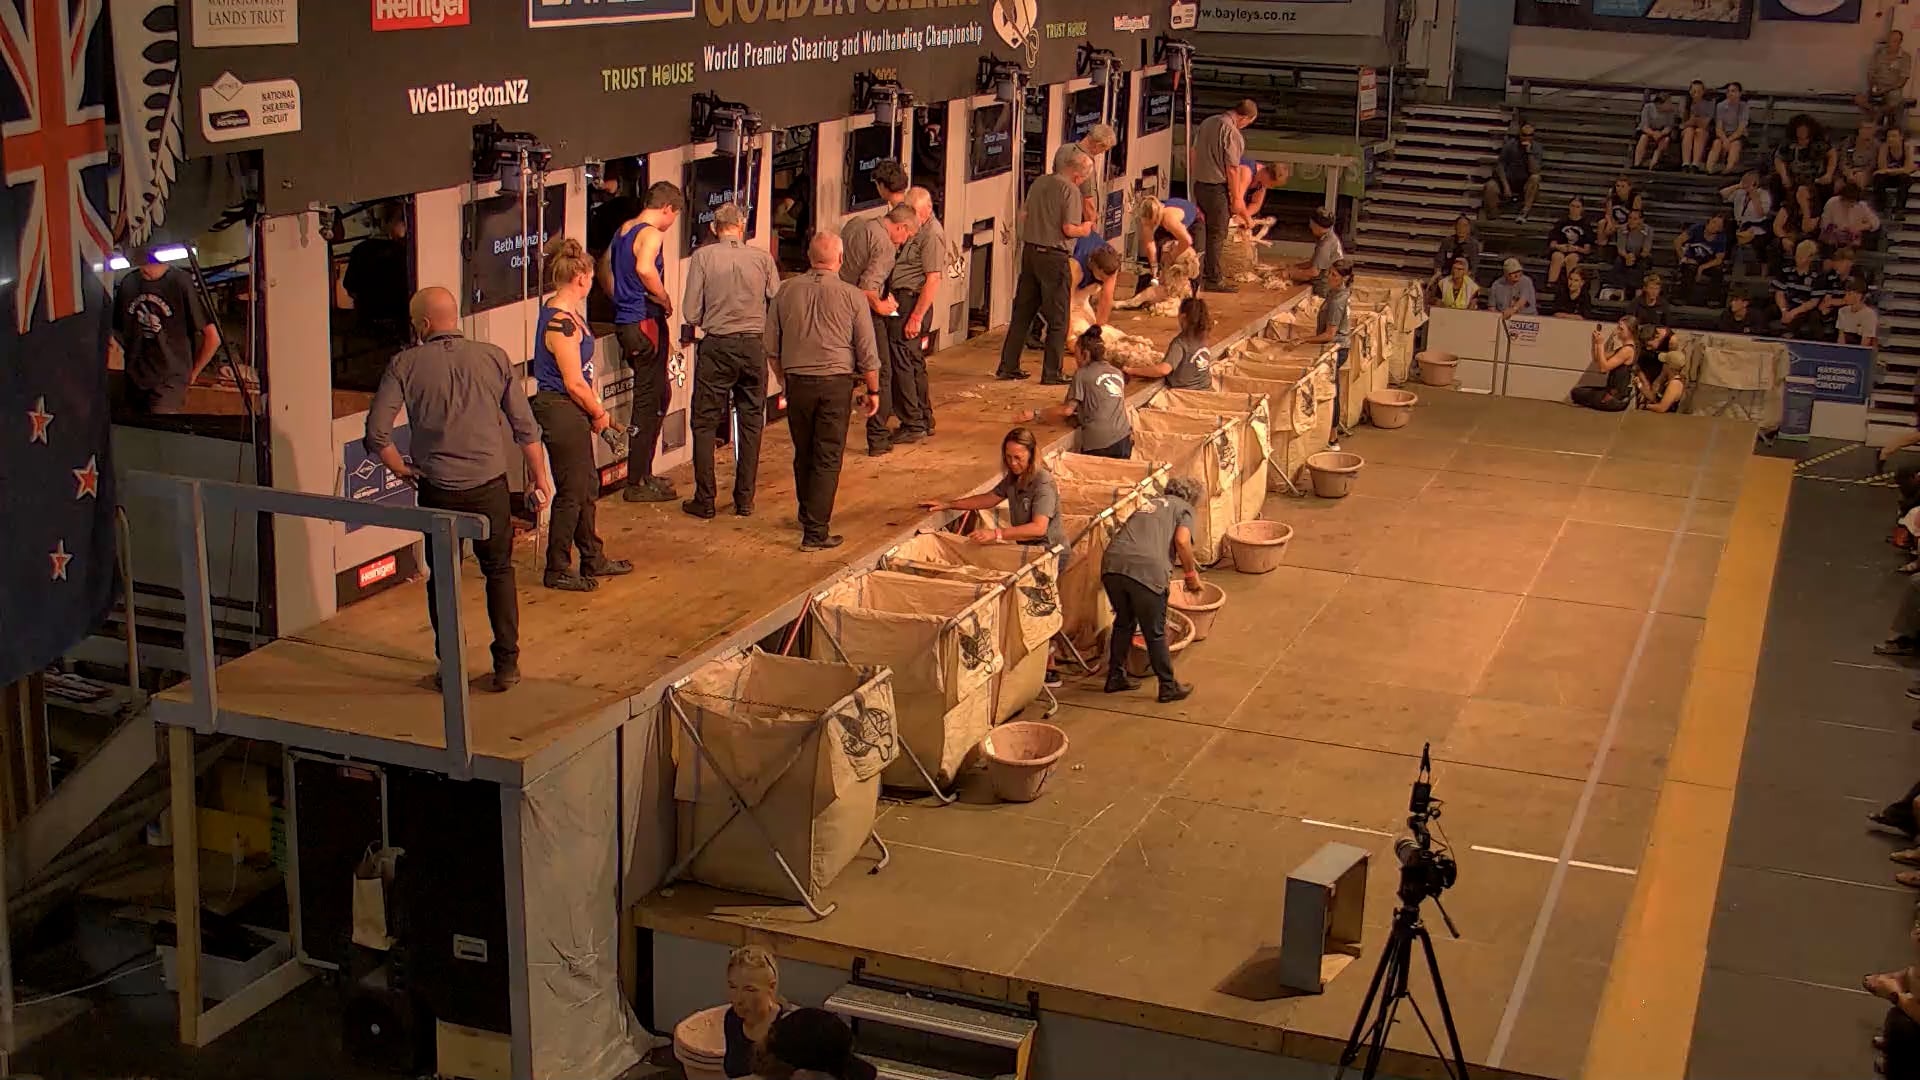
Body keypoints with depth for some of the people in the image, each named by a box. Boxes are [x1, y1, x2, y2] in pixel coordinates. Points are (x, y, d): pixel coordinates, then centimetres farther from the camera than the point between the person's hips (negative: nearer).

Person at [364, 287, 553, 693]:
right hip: (490, 485, 1)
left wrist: (401, 469, 6)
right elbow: (525, 427, 3)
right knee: (499, 570, 17)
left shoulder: (405, 364, -4)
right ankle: (506, 664, 16)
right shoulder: (494, 358, 1)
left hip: (438, 491, -1)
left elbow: (377, 432, -11)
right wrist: (540, 476, 14)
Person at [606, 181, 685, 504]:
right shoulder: (651, 234, -14)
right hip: (646, 323, -10)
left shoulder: (623, 230, 14)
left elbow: (605, 269, 25)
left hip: (625, 321, 10)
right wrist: (666, 301, -18)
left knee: (659, 395, 19)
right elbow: (645, 269, -32)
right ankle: (638, 483, 0)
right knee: (649, 401, -4)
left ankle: (643, 473, 25)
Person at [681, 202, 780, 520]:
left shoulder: (702, 257, -6)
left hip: (716, 346, -2)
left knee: (705, 424, 7)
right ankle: (744, 499, 15)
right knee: (751, 423, 12)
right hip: (754, 346, 2)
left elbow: (690, 313, -6)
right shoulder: (763, 258, -2)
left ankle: (705, 500, 8)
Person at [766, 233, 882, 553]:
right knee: (827, 459, 1)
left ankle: (808, 517, 34)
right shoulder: (852, 296, -8)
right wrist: (873, 390, 9)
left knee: (803, 455, 18)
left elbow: (772, 348, 8)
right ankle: (815, 532, -1)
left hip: (797, 382, 3)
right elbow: (867, 352, -4)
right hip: (836, 383, -3)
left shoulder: (786, 291, 0)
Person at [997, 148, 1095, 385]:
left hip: (1030, 251, 7)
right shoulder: (1070, 190, -13)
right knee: (1057, 320, 3)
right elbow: (1069, 229, -17)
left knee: (1022, 312, 14)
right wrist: (1084, 229, 1)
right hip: (1055, 257, -7)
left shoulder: (1039, 183, 9)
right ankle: (1052, 373, 5)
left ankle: (1008, 366, 16)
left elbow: (1024, 216, 15)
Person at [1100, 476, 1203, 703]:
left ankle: (1116, 677, 32)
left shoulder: (1149, 503, 33)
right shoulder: (1184, 509, 16)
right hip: (1146, 568, -5)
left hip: (1112, 563, 5)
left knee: (1123, 622, 25)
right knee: (1155, 633, 8)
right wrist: (1191, 573, 10)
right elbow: (1182, 541, -4)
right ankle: (1168, 687, 19)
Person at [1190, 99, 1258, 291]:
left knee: (1205, 231, 18)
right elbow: (1232, 169, -18)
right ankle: (1213, 280, 4)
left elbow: (1193, 155, 17)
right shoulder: (1231, 132, -18)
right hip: (1218, 188, -8)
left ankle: (1203, 274, 25)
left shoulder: (1208, 122, 9)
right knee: (1217, 234, 0)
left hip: (1200, 185, 8)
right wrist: (1236, 198, -11)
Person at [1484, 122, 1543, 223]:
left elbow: (1534, 171, -19)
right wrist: (1506, 186, -21)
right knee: (1490, 187, -32)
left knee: (1535, 178, -32)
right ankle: (1492, 217, -15)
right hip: (1506, 179, -1)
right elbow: (1500, 165, -10)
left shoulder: (1536, 148, -6)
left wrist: (1529, 151, -27)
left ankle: (1524, 213, -30)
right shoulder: (1510, 145, -8)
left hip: (1525, 184, 1)